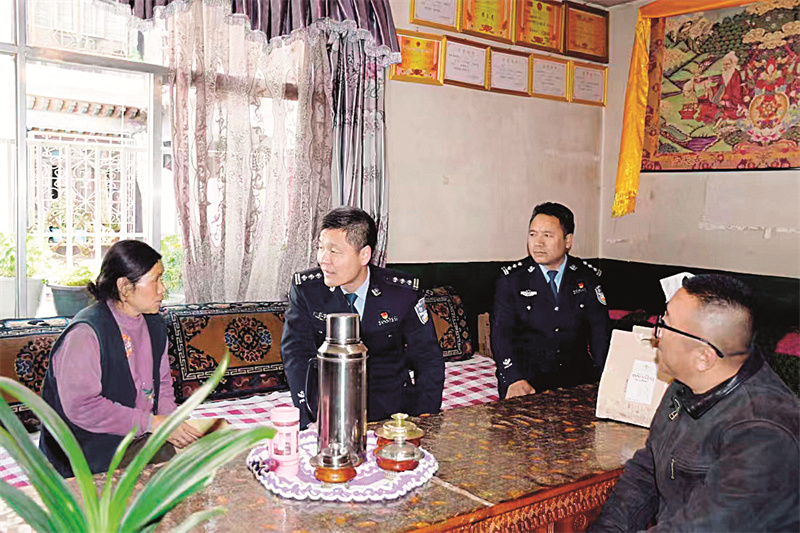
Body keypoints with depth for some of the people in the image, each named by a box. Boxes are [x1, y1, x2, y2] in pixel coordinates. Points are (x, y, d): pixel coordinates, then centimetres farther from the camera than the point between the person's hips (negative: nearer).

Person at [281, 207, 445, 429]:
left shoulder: (403, 292, -6)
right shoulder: (306, 287, -5)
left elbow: (428, 360, 0)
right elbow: (296, 353, -8)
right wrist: (311, 422, -19)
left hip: (393, 409, 0)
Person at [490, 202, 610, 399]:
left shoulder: (587, 277, 7)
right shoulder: (512, 278, 0)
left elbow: (600, 330, 5)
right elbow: (501, 333, -7)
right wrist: (515, 380, -22)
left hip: (577, 378, 2)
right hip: (528, 377, -2)